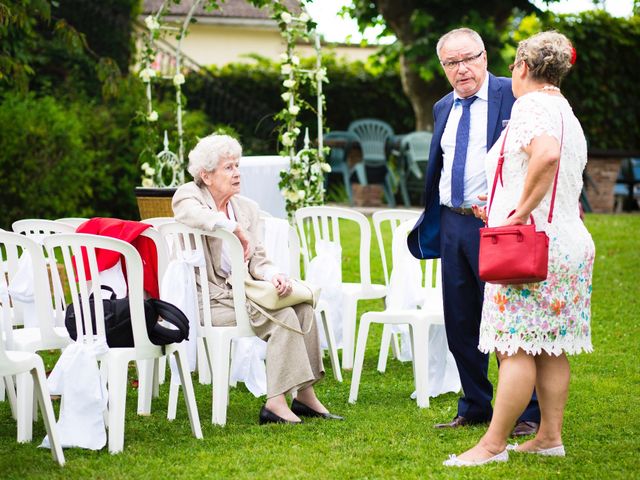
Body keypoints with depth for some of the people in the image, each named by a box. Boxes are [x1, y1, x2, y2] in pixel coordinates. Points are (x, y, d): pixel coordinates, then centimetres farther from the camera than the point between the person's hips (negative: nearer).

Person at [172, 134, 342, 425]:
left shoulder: (247, 208, 16)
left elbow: (257, 260, 11)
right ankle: (275, 404, -28)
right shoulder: (188, 195, -2)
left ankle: (305, 395, -14)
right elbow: (194, 215, -29)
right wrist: (238, 230, -24)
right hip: (210, 300, -7)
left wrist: (274, 275, -11)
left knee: (302, 308, -17)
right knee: (283, 317, -26)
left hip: (240, 292, 7)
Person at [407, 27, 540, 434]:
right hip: (453, 223, 7)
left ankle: (528, 414, 4)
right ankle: (475, 408, 22)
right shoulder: (443, 108, 17)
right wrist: (431, 223, 20)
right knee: (460, 323, 10)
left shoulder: (514, 96, -5)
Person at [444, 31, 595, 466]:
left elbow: (547, 154, -32)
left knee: (517, 347, -9)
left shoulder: (531, 106, -10)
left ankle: (494, 445, -8)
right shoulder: (567, 114, 21)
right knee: (551, 348, 10)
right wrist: (503, 209, 28)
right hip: (571, 241, 10)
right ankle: (550, 436, 13)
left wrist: (521, 211, -24)